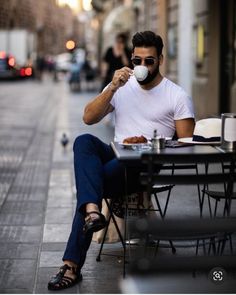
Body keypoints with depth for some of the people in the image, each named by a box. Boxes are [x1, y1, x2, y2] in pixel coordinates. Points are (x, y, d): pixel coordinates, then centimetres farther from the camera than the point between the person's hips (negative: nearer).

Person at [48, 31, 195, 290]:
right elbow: (88, 118, 2)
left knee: (90, 183, -29)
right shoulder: (121, 87, 15)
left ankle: (73, 264, -27)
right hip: (115, 156, 4)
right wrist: (112, 87, -10)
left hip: (148, 167, -4)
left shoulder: (177, 96, 5)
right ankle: (92, 211, -47)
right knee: (84, 141, -28)